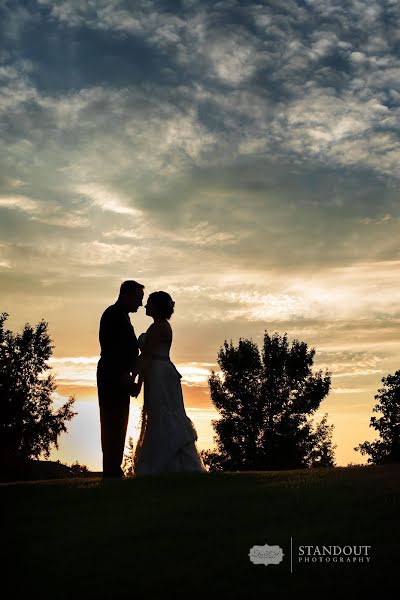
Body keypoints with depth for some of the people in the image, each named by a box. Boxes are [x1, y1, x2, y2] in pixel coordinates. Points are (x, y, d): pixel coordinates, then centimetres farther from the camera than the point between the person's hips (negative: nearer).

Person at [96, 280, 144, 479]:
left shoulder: (121, 315, 21)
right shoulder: (113, 314, -9)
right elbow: (111, 348, -18)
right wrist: (124, 375, -21)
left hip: (119, 379, 10)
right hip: (114, 378, -10)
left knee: (116, 425, 9)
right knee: (113, 424, -10)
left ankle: (113, 470, 13)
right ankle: (112, 471, -8)